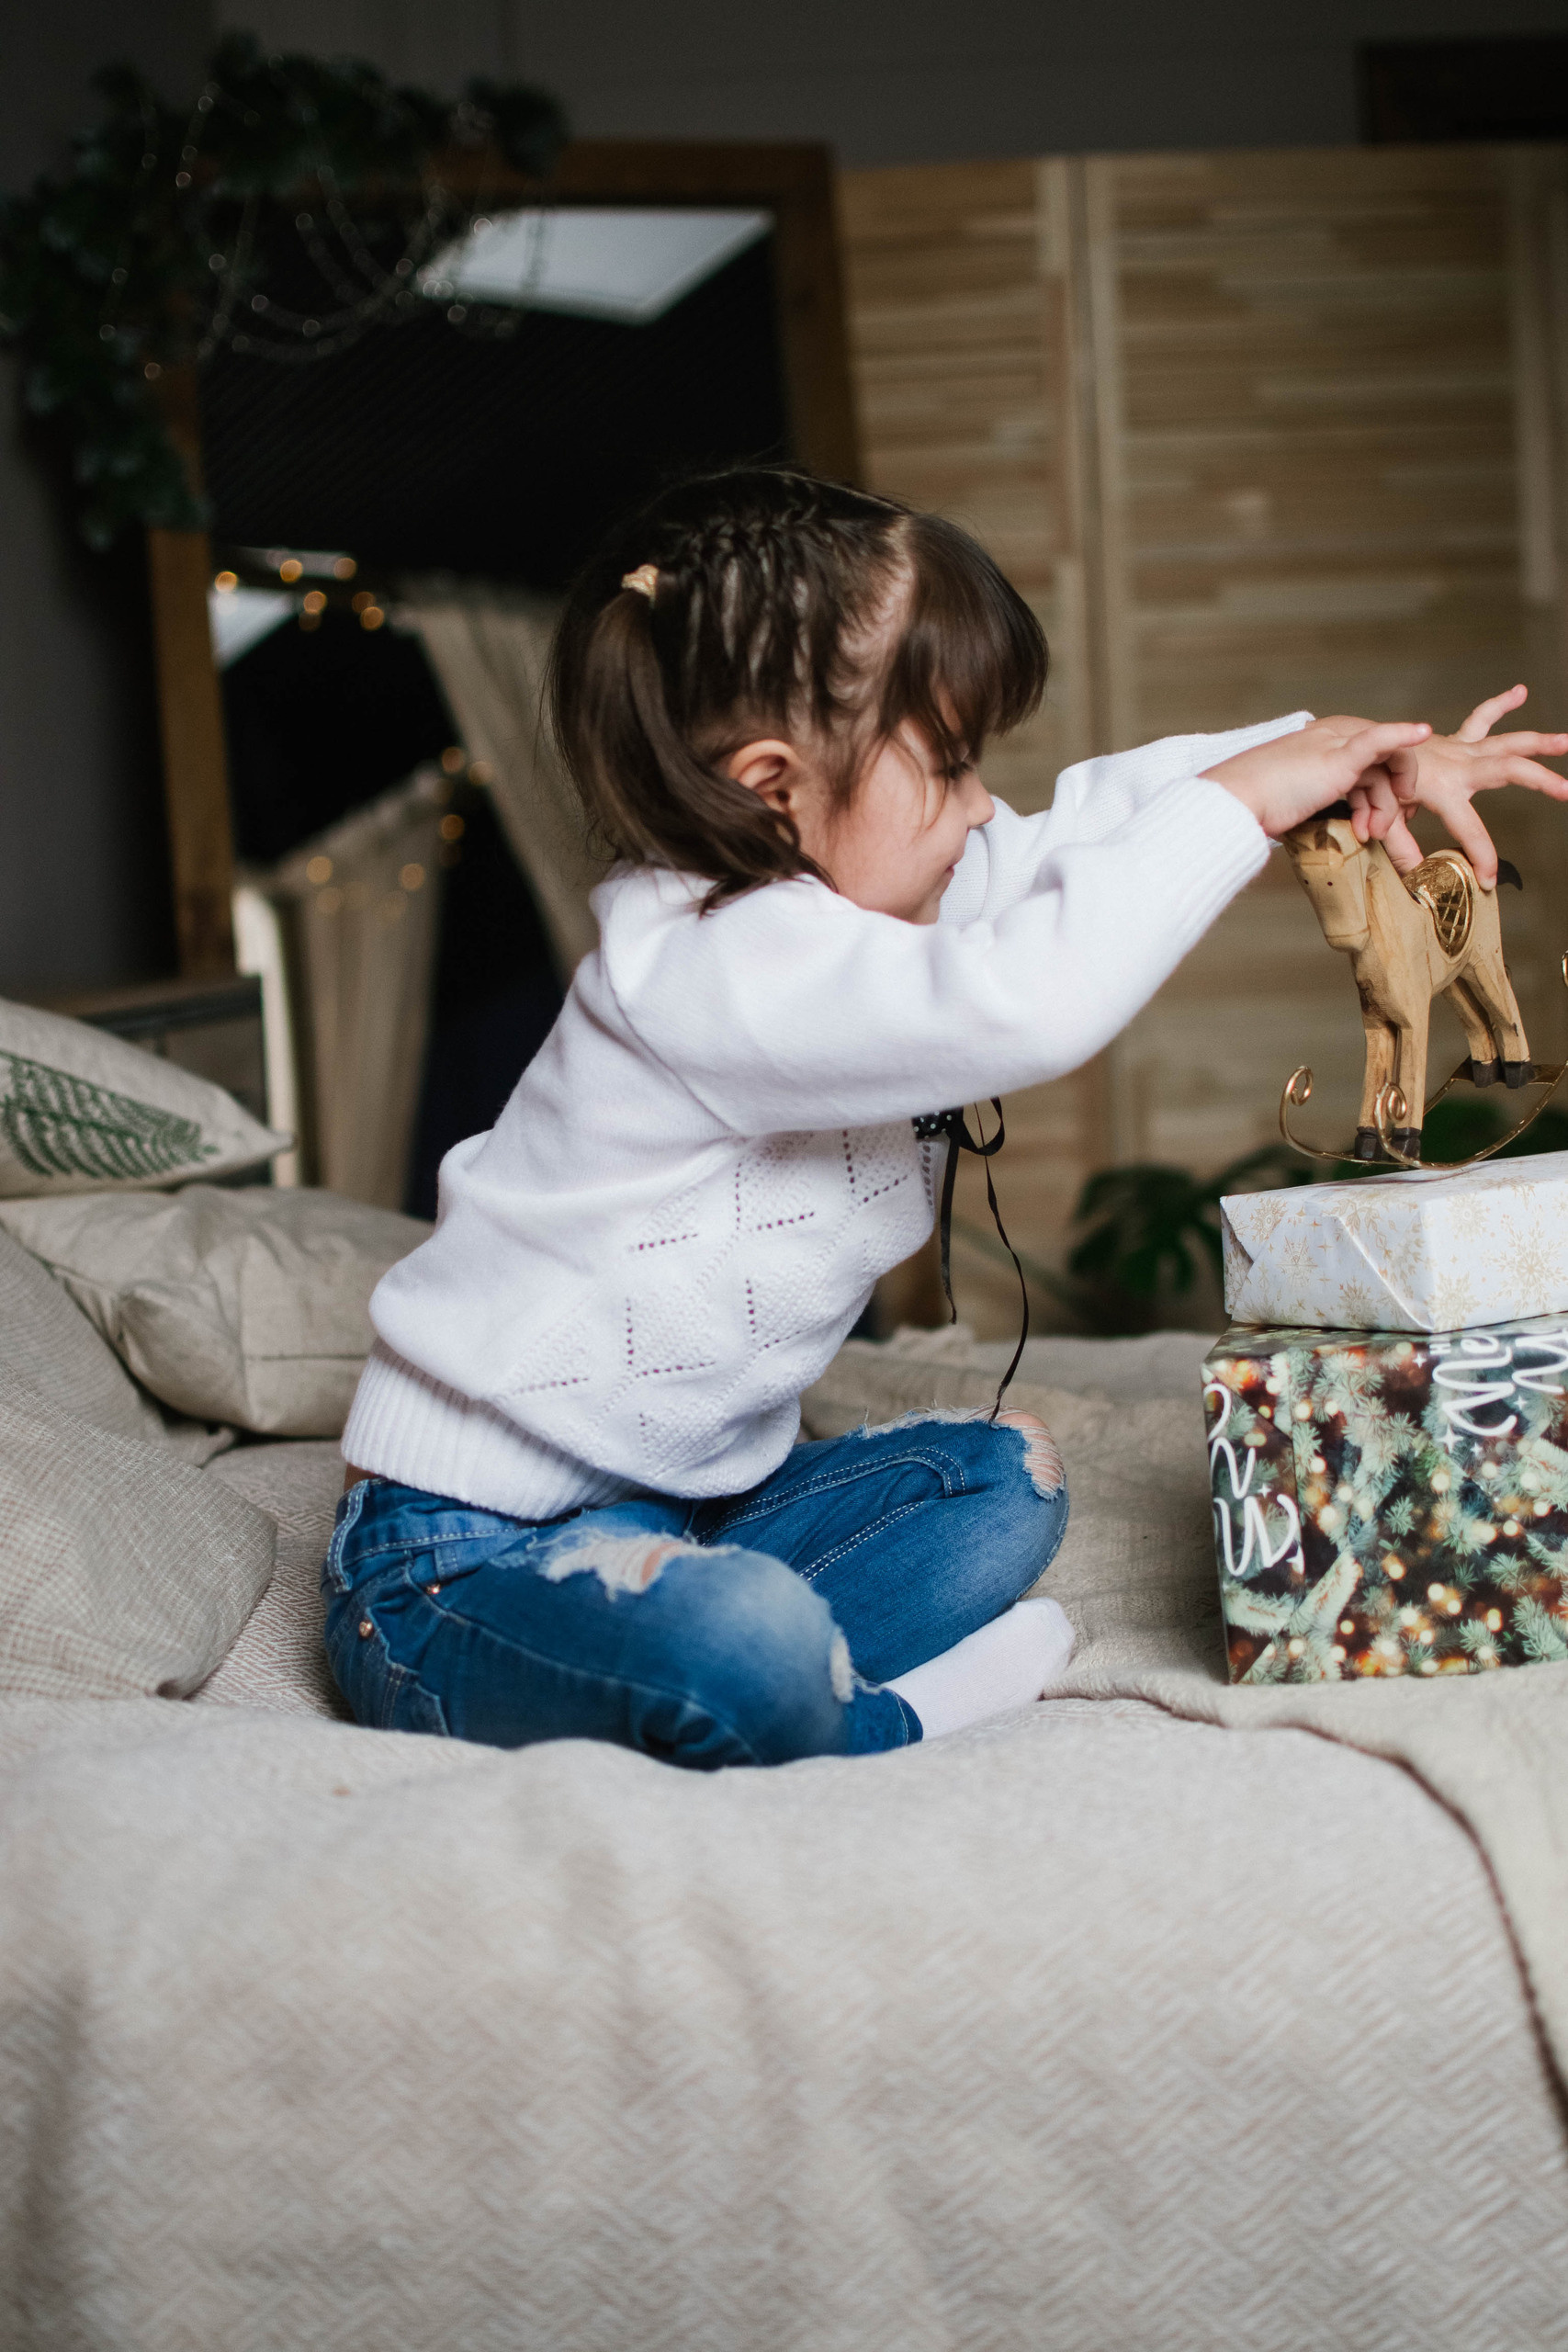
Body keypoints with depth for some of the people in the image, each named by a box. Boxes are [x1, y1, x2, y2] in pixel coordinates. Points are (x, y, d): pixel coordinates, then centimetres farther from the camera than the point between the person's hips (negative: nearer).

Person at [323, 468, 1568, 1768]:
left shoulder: (850, 883, 1)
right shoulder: (710, 971, -28)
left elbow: (1077, 822, 11)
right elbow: (1031, 1002, -42)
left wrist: (1335, 750, -2)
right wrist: (1244, 795, -28)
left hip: (681, 1501, 10)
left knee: (1007, 1474, 14)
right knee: (746, 1651, -39)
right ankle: (885, 1724, -6)